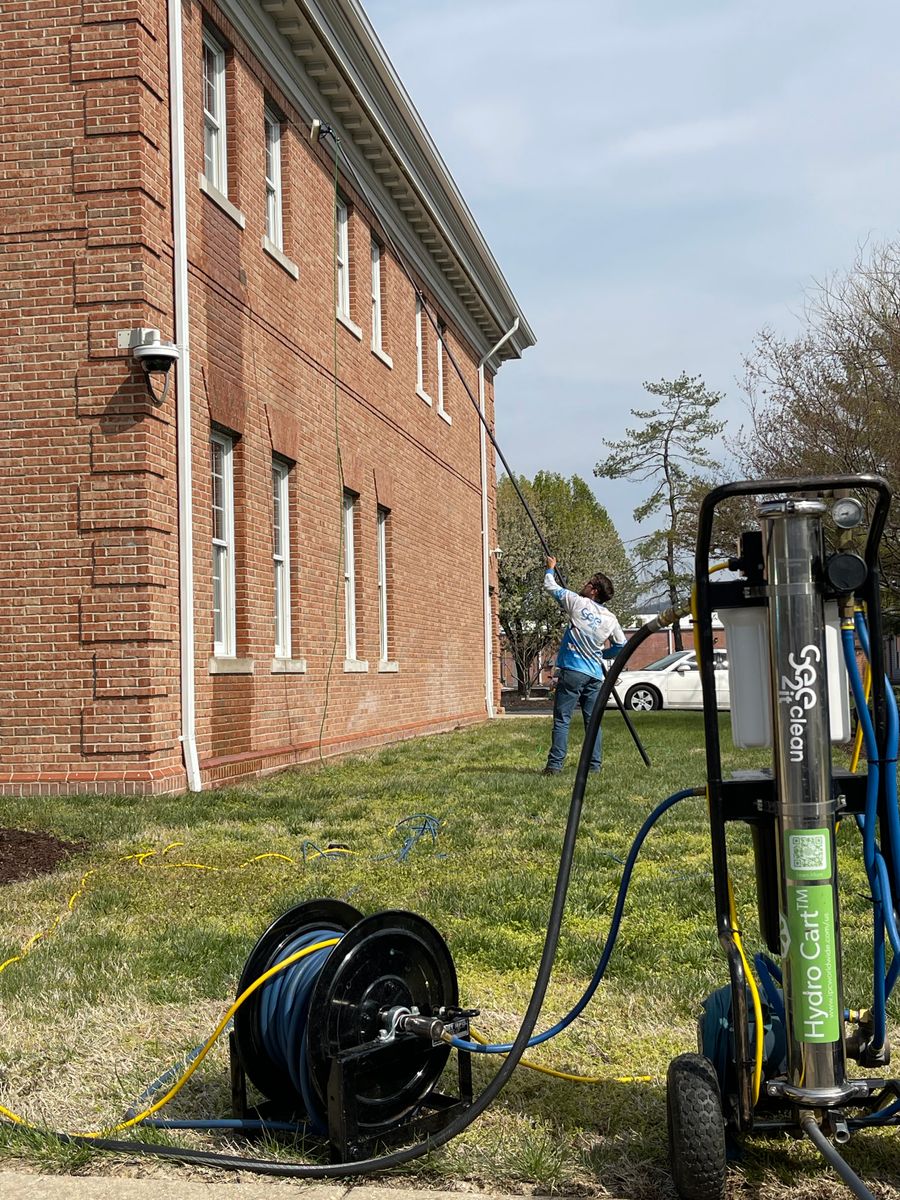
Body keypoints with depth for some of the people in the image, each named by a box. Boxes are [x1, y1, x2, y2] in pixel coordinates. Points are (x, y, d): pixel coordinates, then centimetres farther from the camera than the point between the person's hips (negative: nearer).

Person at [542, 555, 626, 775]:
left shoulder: (578, 603, -2)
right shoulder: (611, 619, 9)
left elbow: (551, 587, 9)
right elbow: (621, 646, 15)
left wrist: (550, 569, 28)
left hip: (572, 670, -4)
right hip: (595, 674, 5)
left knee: (562, 719, -5)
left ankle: (554, 765, -10)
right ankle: (594, 766, 7)